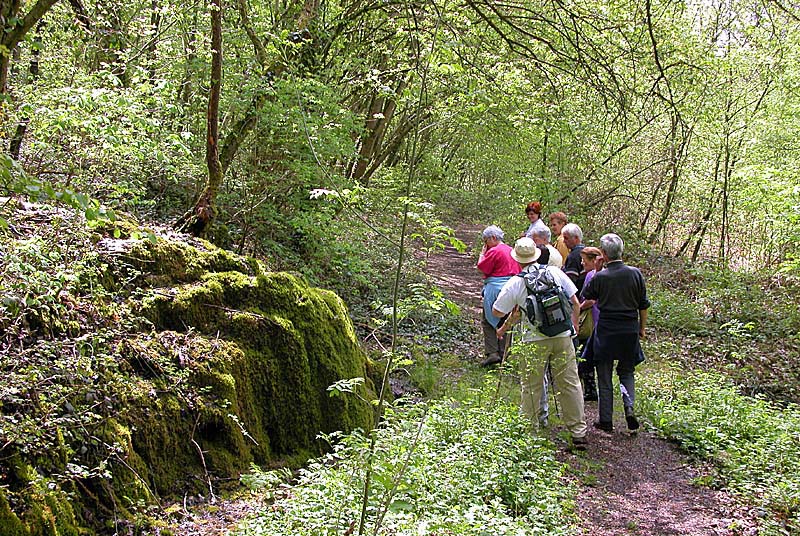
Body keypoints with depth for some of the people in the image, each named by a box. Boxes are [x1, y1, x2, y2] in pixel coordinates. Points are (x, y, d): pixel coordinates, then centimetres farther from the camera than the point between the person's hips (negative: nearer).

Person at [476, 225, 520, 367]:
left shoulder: (494, 251, -12)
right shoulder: (512, 250, 13)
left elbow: (482, 267, -10)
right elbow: (518, 270, 19)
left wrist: (483, 252, 2)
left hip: (495, 289, -8)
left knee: (488, 321, 0)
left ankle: (492, 353, -10)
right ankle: (503, 354, 15)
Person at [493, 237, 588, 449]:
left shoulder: (515, 283, -5)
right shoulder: (556, 273, 2)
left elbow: (496, 312, 1)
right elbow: (575, 302, 6)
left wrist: (508, 322, 22)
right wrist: (574, 326, 20)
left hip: (535, 340, -2)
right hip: (563, 336, 2)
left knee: (531, 388, 9)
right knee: (570, 384, 7)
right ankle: (579, 432, 10)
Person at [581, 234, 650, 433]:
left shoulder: (599, 277, -11)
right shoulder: (635, 274, -4)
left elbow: (585, 296, 8)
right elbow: (643, 305, 4)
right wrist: (642, 328, 16)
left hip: (606, 330, -2)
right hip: (630, 330, 2)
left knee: (604, 376, 8)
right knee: (627, 372, 17)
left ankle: (606, 420, 10)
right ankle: (629, 407, -6)